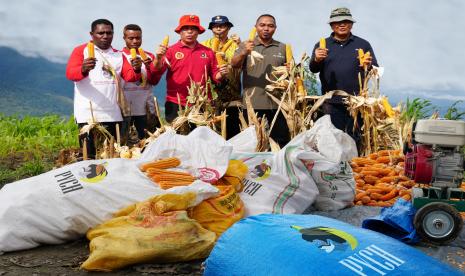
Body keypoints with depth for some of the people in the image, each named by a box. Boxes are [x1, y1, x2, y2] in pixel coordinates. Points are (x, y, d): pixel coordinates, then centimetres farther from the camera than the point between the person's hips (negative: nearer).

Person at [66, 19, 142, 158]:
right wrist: (83, 69, -33)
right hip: (88, 113, -4)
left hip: (112, 114, 5)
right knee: (89, 155, -7)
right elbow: (70, 73, -10)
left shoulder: (118, 55, 17)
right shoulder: (81, 50, 3)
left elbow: (129, 76, 6)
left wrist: (136, 70, -17)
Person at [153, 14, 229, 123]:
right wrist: (158, 58, -25)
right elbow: (157, 71, -6)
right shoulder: (171, 50, 3)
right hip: (176, 105, -2)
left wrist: (221, 74, -4)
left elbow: (214, 76, 17)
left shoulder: (208, 52, 11)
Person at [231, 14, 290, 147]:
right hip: (252, 103, -1)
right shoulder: (246, 46, 7)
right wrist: (244, 53, -28)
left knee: (281, 143, 3)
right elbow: (234, 65, -8)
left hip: (277, 103, 2)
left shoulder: (282, 48, 12)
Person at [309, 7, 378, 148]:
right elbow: (313, 69, 2)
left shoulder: (363, 44, 12)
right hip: (332, 103, 0)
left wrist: (369, 66, -14)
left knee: (355, 139, 3)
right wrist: (316, 60, -21)